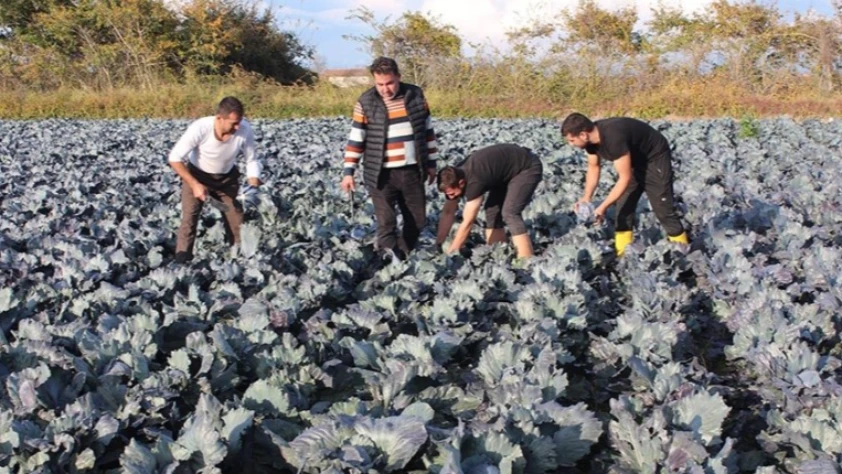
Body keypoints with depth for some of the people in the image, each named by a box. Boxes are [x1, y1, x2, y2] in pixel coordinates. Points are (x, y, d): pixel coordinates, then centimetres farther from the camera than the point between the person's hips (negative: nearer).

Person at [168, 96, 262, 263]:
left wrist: (254, 186, -26)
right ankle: (181, 264, 3)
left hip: (227, 178, 2)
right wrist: (194, 184, -32)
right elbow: (175, 158, -25)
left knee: (237, 222, 2)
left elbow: (252, 160, -10)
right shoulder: (200, 128, -35)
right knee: (189, 220, -6)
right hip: (196, 175, -2)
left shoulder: (245, 130, -28)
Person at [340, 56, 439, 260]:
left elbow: (427, 130, 10)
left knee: (417, 219, 12)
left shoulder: (415, 95, 1)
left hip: (412, 171, 3)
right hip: (381, 174, -3)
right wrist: (348, 171, -6)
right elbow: (355, 139, -2)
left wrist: (431, 162, 10)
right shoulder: (366, 102, -6)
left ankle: (404, 255, 29)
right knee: (386, 223, -7)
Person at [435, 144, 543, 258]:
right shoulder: (455, 176, -11)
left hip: (528, 168, -9)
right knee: (492, 209, 4)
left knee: (510, 213, -21)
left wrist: (450, 254, -24)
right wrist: (438, 245, -4)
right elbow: (448, 212, -2)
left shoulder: (474, 181, -35)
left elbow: (467, 223, -31)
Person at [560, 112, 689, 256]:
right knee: (624, 206, 3)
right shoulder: (591, 137, -13)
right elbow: (593, 168, 2)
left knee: (663, 208, -8)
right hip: (633, 159, 8)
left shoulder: (613, 137, -39)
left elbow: (625, 179, -35)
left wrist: (602, 207, -34)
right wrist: (586, 198, -11)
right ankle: (623, 255, 7)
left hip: (655, 158, -8)